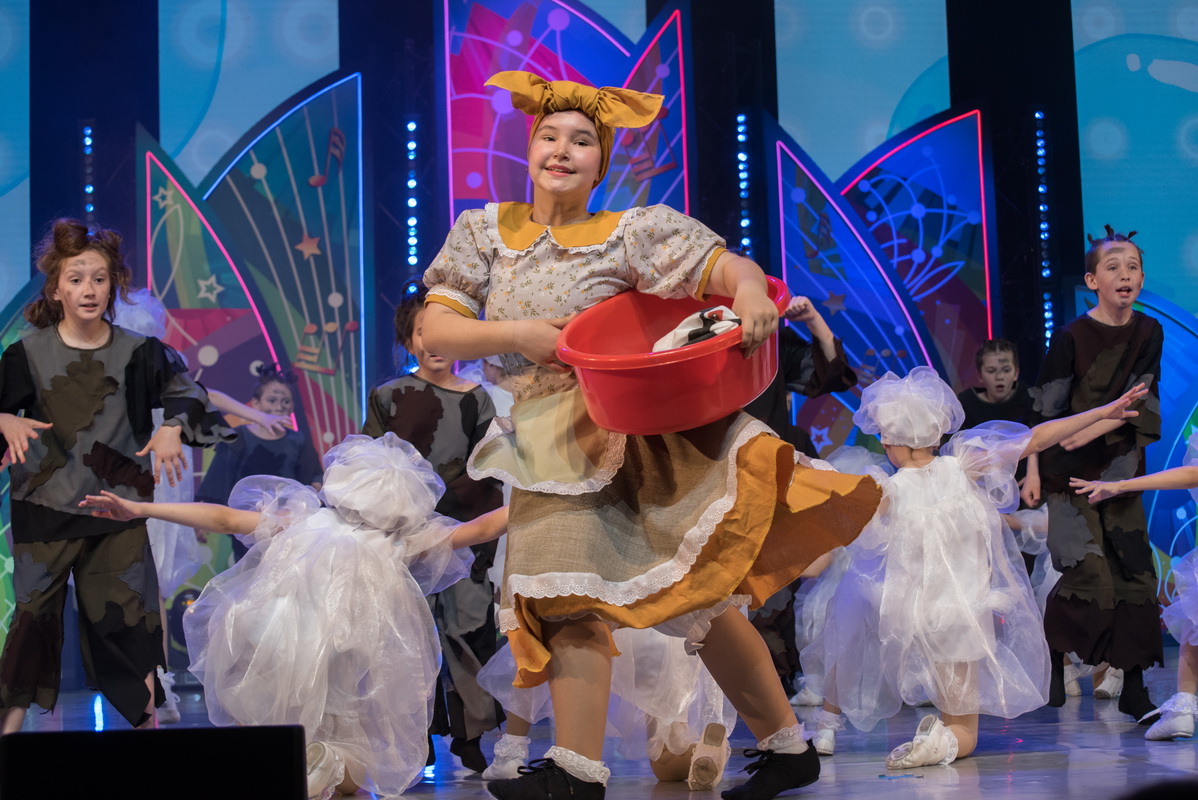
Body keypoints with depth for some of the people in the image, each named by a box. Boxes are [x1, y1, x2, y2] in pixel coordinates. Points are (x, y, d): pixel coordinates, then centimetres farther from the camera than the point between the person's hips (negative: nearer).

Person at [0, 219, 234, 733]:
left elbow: (185, 390, 7)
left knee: (128, 613, 4)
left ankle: (147, 718, 17)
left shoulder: (136, 352, 1)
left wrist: (172, 429, -11)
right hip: (45, 503, -1)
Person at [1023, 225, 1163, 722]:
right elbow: (1045, 408, -8)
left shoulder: (1149, 334, 3)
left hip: (1120, 467, 4)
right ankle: (1050, 663, 9)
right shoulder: (1071, 337, -10)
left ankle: (1133, 690, 8)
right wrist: (1033, 469, -10)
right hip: (1070, 473, -4)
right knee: (1089, 573, -14)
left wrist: (1093, 430, -16)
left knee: (1134, 574, 1)